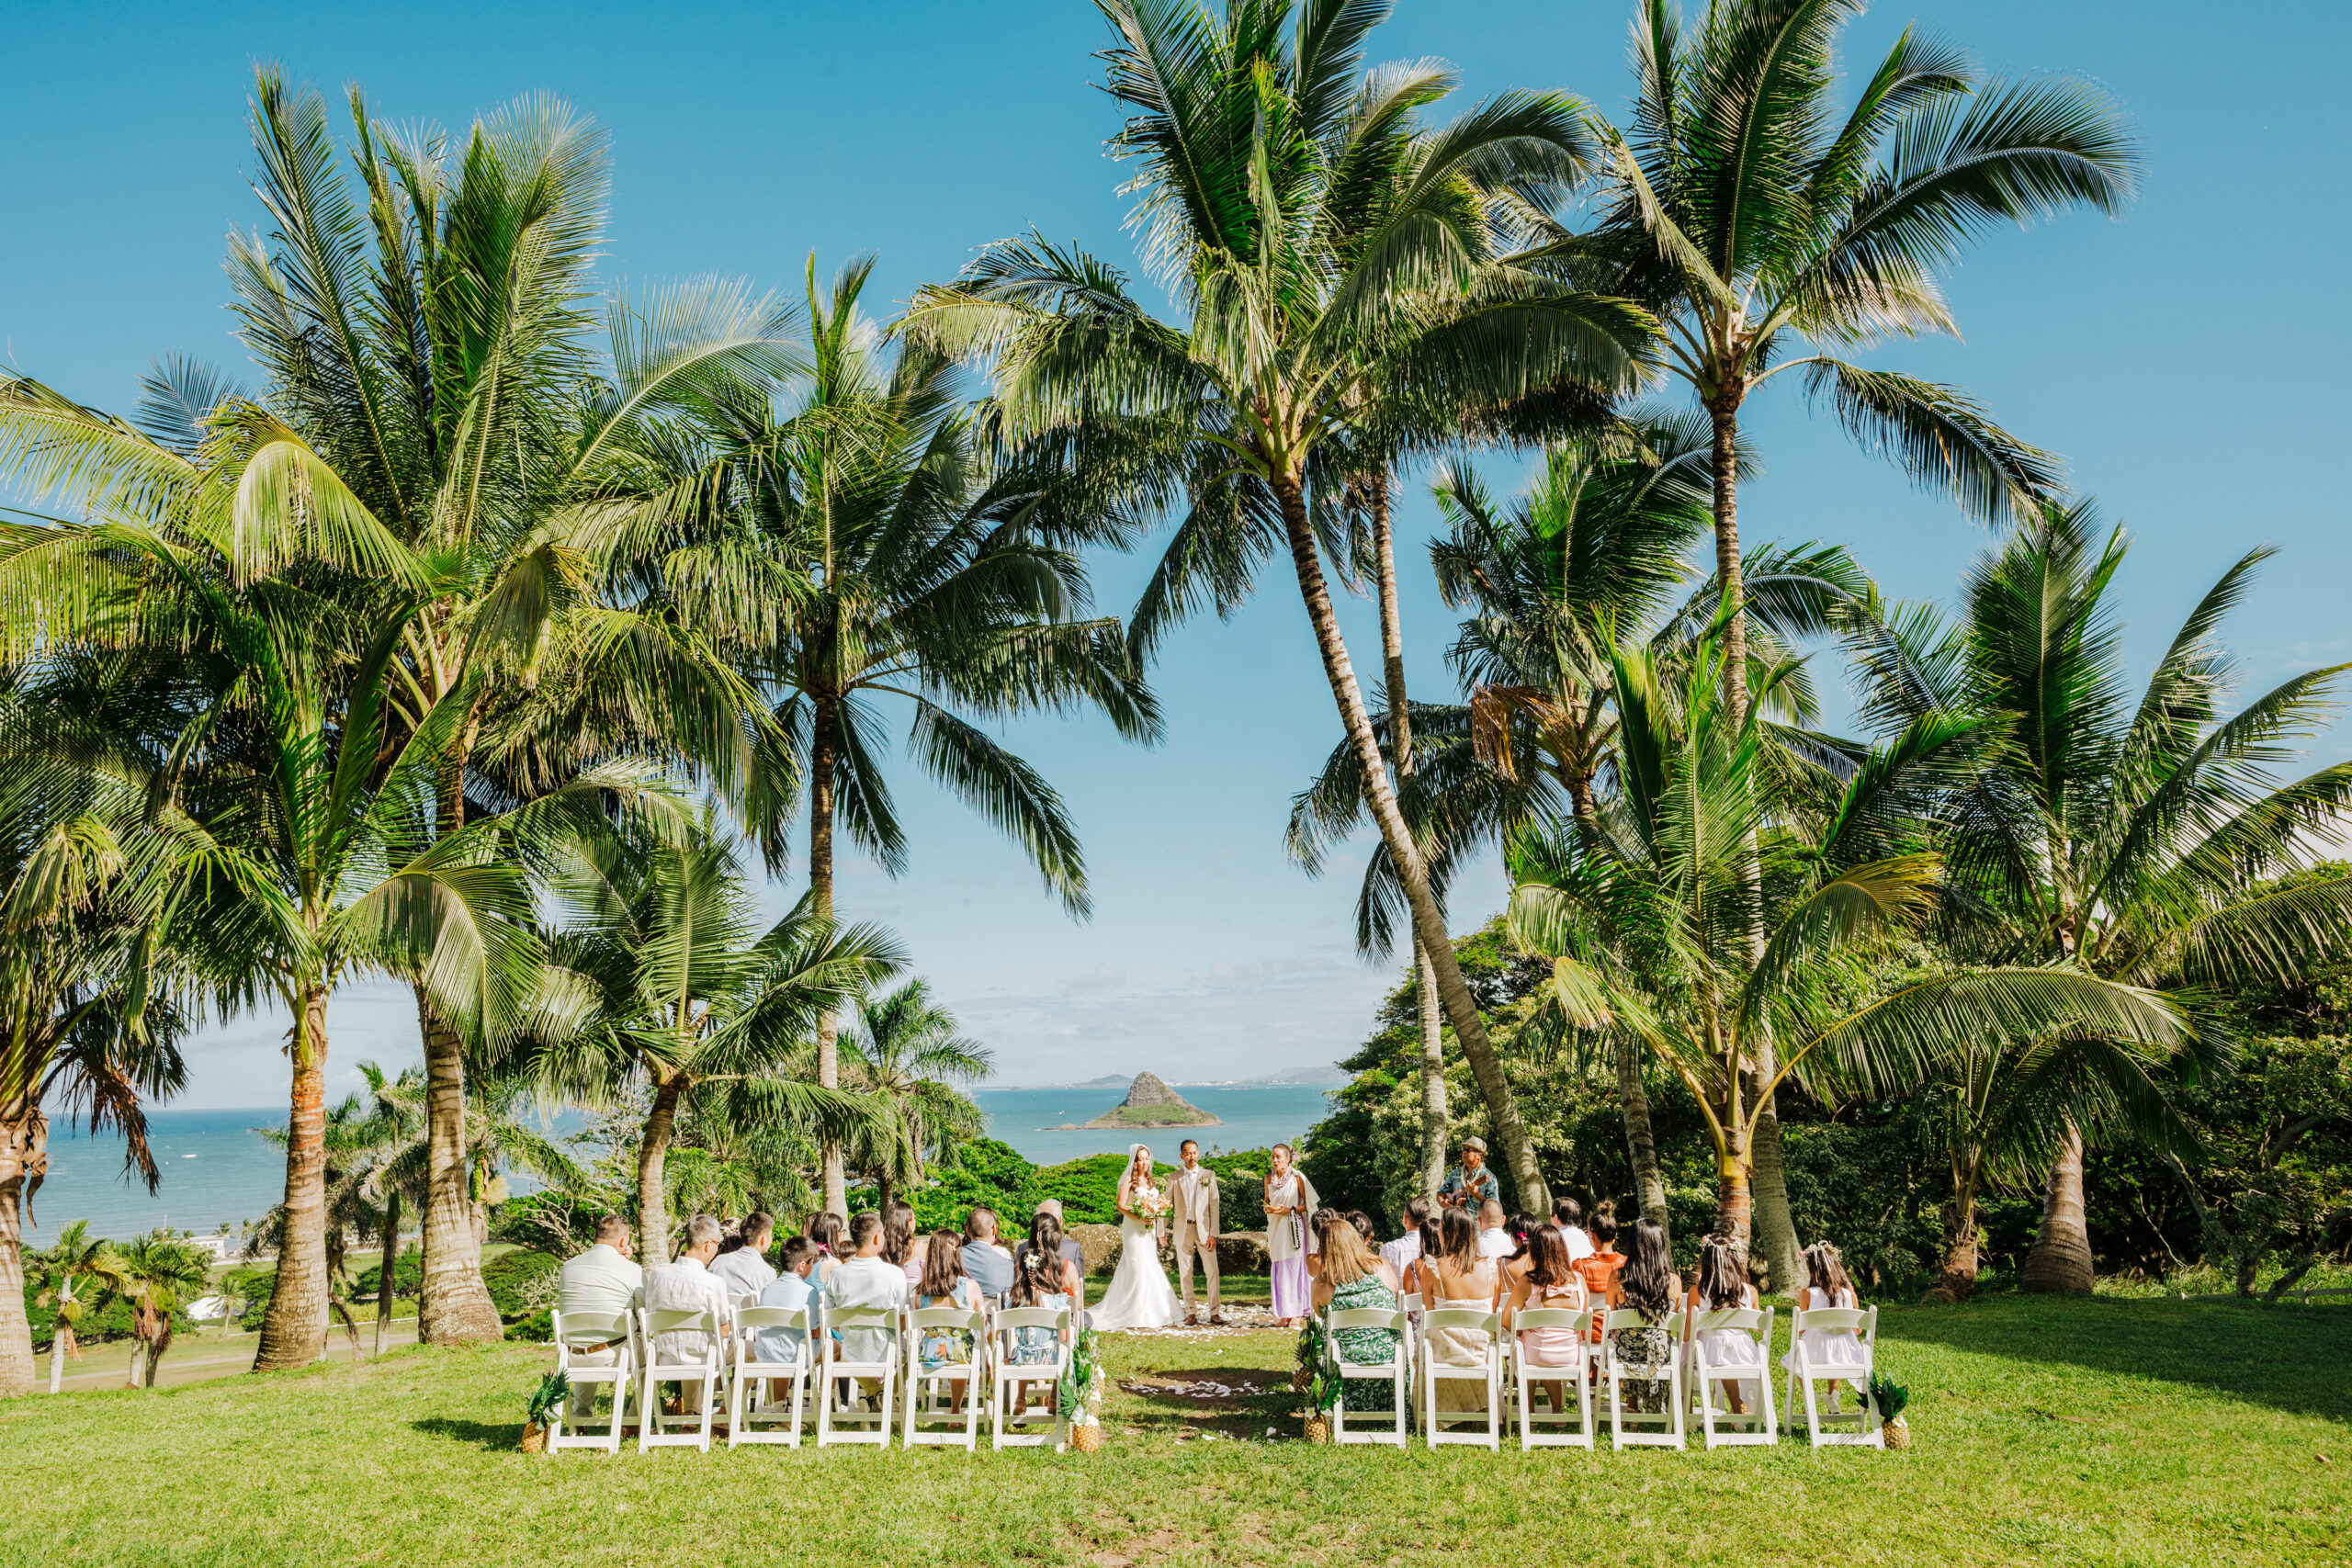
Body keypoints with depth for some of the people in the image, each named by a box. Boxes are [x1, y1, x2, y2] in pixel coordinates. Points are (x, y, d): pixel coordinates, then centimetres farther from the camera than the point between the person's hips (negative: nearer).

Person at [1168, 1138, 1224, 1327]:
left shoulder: (1209, 1175, 6)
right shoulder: (1174, 1178, 8)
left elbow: (1215, 1205, 1)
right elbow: (1168, 1205, 11)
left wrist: (1213, 1233, -6)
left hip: (1204, 1229, -1)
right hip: (1182, 1230, 1)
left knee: (1212, 1271, -5)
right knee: (1185, 1274, 3)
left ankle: (1215, 1312, 2)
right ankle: (1190, 1313, 10)